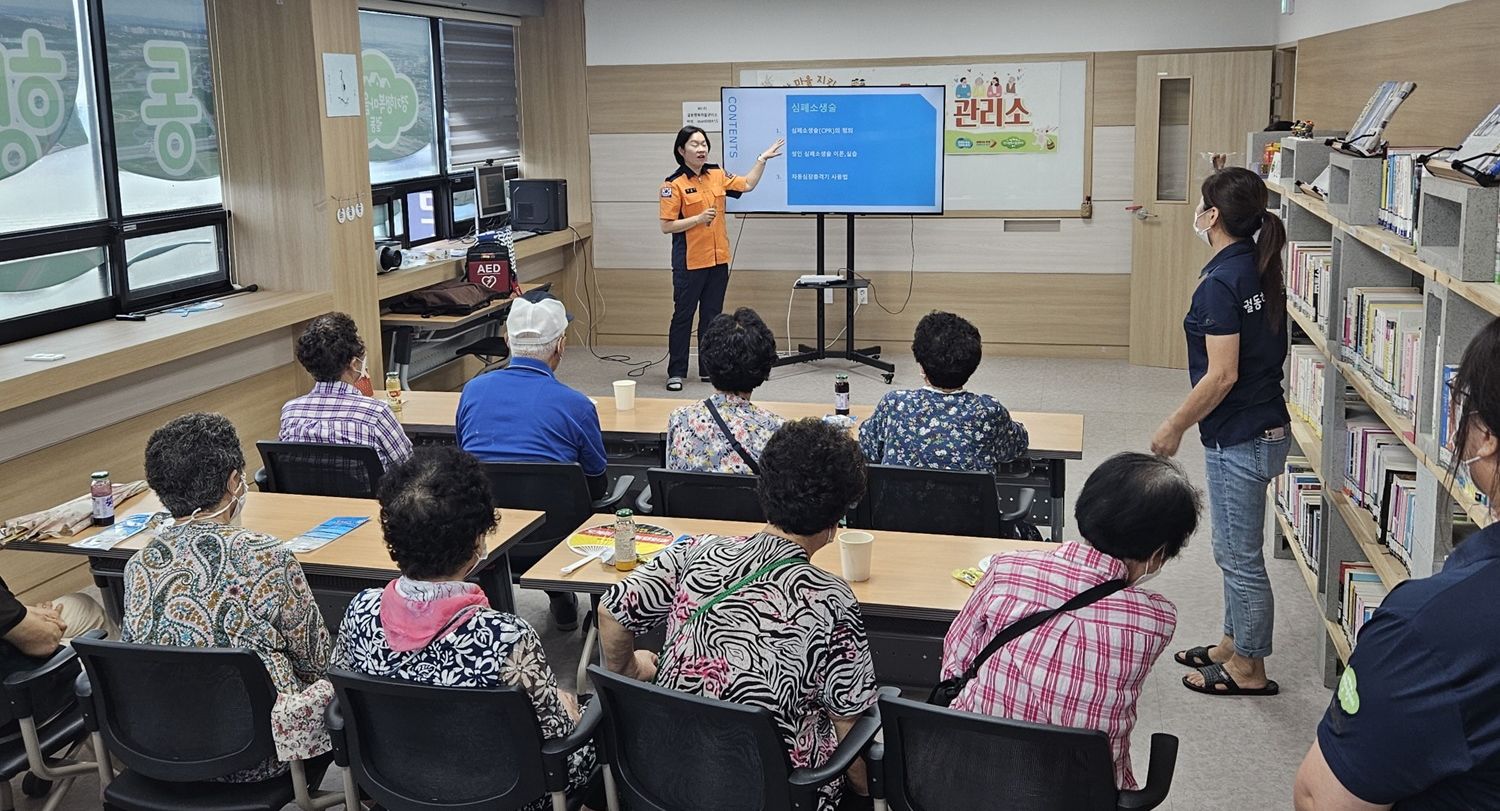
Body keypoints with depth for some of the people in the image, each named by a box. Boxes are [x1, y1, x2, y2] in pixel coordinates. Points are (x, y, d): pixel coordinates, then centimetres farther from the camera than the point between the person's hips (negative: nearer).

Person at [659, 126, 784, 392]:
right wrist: (699, 219, -20)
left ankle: (709, 369, 20)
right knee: (683, 316, 2)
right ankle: (676, 372, 9)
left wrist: (762, 159, 14)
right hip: (689, 262, -6)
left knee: (712, 316, 11)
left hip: (718, 260, 6)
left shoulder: (717, 175, 7)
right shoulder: (674, 184, -10)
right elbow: (666, 226, -12)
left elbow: (747, 184, 21)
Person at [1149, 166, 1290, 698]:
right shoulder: (1258, 269, 7)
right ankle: (1233, 645, 35)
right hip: (1262, 429, 10)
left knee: (1241, 556, 3)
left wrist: (1176, 426, -13)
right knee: (1233, 552, 21)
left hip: (1239, 439, -10)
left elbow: (1222, 375, -22)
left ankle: (1248, 670, 16)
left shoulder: (1221, 280, -21)